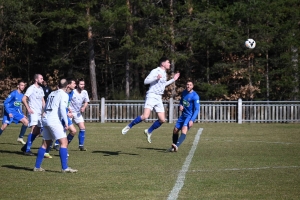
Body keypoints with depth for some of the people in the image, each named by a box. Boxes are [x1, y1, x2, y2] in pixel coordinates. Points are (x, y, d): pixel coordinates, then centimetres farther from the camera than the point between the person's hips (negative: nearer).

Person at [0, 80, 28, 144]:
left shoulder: (22, 95, 4)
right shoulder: (13, 93, -17)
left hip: (17, 112, 6)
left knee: (26, 122, -7)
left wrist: (22, 115, 15)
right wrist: (9, 113, -22)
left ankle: (20, 138, 3)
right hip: (9, 112, -6)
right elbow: (5, 103, -16)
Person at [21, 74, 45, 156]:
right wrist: (28, 109, -16)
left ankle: (25, 147, 21)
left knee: (37, 132, 9)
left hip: (39, 113, 8)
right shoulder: (31, 88, -9)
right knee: (34, 130, -18)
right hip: (33, 112, -8)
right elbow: (23, 99, -13)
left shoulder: (41, 89, 15)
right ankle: (27, 150, -14)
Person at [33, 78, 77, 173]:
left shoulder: (52, 93, 19)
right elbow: (62, 108, -16)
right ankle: (65, 167, -15)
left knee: (46, 143, 16)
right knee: (64, 142, -8)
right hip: (54, 120, -8)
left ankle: (37, 166, 17)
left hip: (45, 119, 8)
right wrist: (66, 122, -16)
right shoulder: (64, 95, -3)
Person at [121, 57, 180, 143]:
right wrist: (156, 78, -30)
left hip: (159, 98, 8)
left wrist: (173, 80, 31)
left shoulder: (164, 73, 18)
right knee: (145, 116, -22)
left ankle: (149, 132, 19)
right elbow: (145, 81, -17)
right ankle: (129, 126, -5)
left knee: (162, 120, 1)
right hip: (151, 96, -8)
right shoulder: (155, 71, -9)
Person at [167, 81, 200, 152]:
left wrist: (192, 120, -26)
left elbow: (197, 109, -17)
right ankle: (173, 147, 25)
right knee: (175, 130, 7)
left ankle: (176, 146, -47)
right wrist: (180, 105, 1)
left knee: (184, 130, -27)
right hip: (183, 115, 8)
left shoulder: (195, 96, -15)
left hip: (190, 116, -8)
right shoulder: (184, 92, 7)